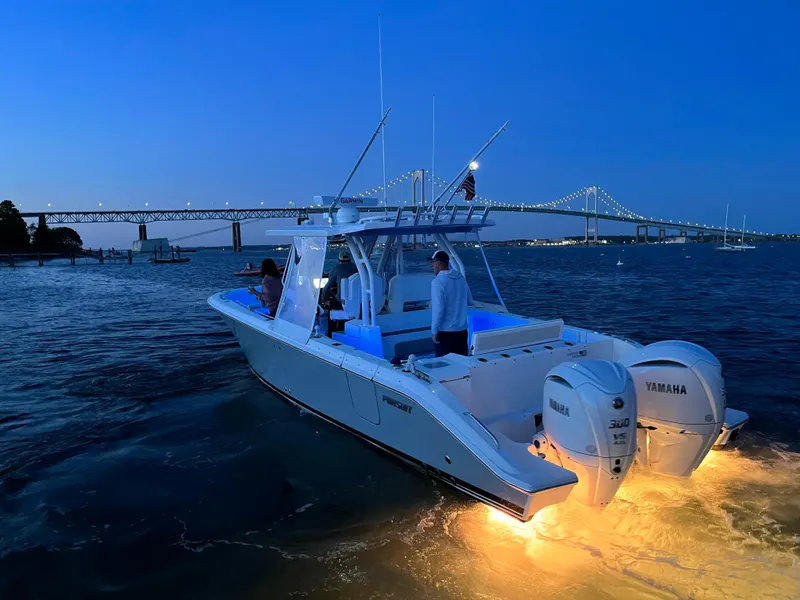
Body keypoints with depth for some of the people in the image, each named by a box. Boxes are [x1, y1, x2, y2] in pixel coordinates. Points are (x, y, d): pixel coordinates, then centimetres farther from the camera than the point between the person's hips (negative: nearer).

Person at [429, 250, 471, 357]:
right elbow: (469, 301, 16)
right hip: (462, 330, 6)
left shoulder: (438, 281, -16)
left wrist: (434, 331, -13)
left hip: (444, 332, -6)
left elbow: (438, 309, -21)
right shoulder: (461, 277, 4)